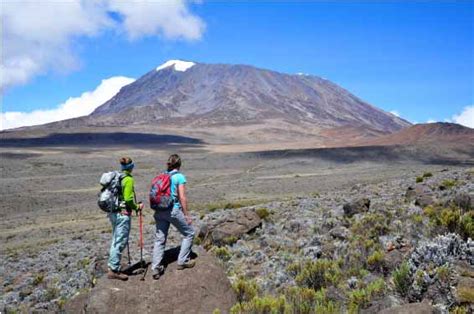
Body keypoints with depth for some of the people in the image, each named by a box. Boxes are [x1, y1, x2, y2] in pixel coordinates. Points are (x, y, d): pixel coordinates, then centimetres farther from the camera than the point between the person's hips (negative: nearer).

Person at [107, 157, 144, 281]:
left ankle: (112, 267, 26)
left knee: (115, 241, 18)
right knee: (120, 242, -1)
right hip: (123, 214, -8)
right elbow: (128, 200, -19)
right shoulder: (129, 179, -13)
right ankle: (113, 270, 4)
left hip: (113, 213, 8)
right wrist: (137, 207, -2)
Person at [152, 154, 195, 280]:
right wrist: (186, 215, -4)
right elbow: (182, 198, -11)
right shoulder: (179, 177, -8)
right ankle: (183, 261, 18)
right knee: (189, 233, 15)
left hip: (160, 211, 5)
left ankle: (156, 268, 6)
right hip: (173, 210, -5)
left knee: (159, 239, 11)